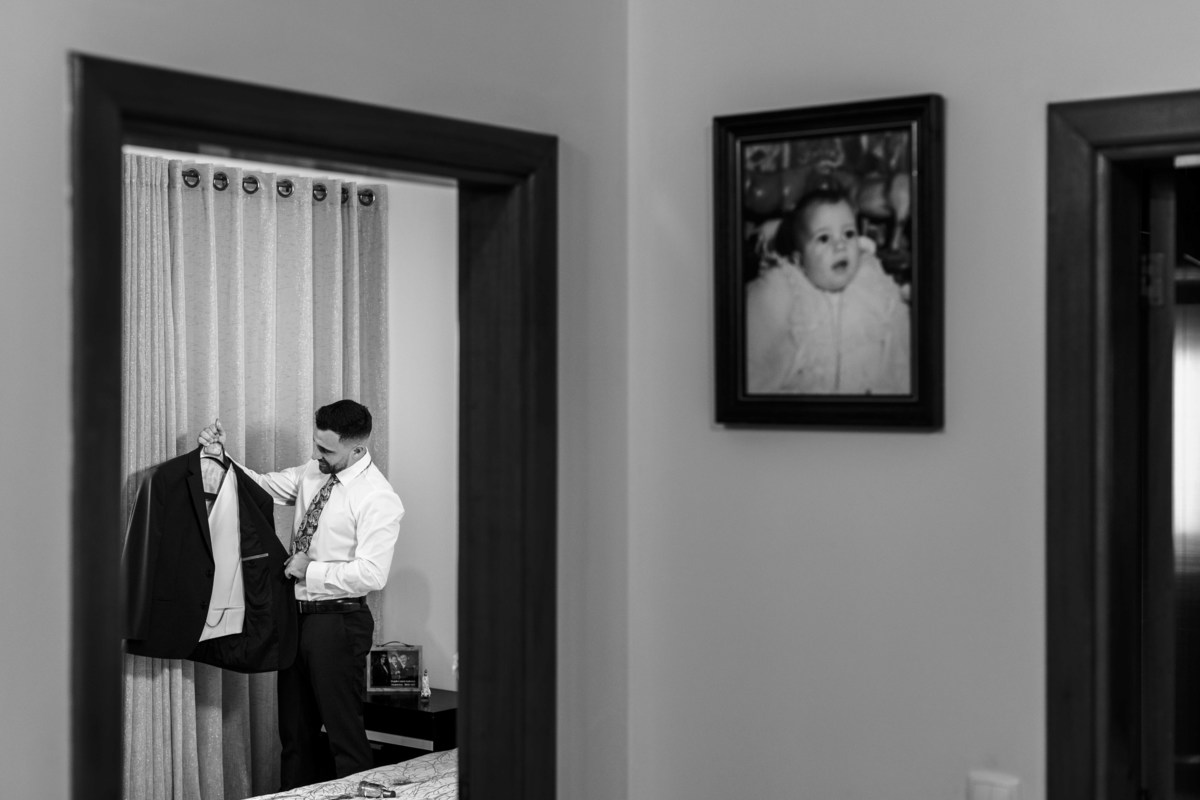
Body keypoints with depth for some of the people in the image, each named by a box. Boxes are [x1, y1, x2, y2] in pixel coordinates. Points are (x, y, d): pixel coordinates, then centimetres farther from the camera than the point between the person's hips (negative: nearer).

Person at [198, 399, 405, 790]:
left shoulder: (378, 499, -17)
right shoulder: (312, 473, 6)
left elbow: (371, 574, -24)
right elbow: (260, 485, 13)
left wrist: (311, 571, -17)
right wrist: (221, 452, 0)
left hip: (337, 621, -8)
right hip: (297, 614, 8)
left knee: (344, 734, 0)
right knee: (295, 732, 17)